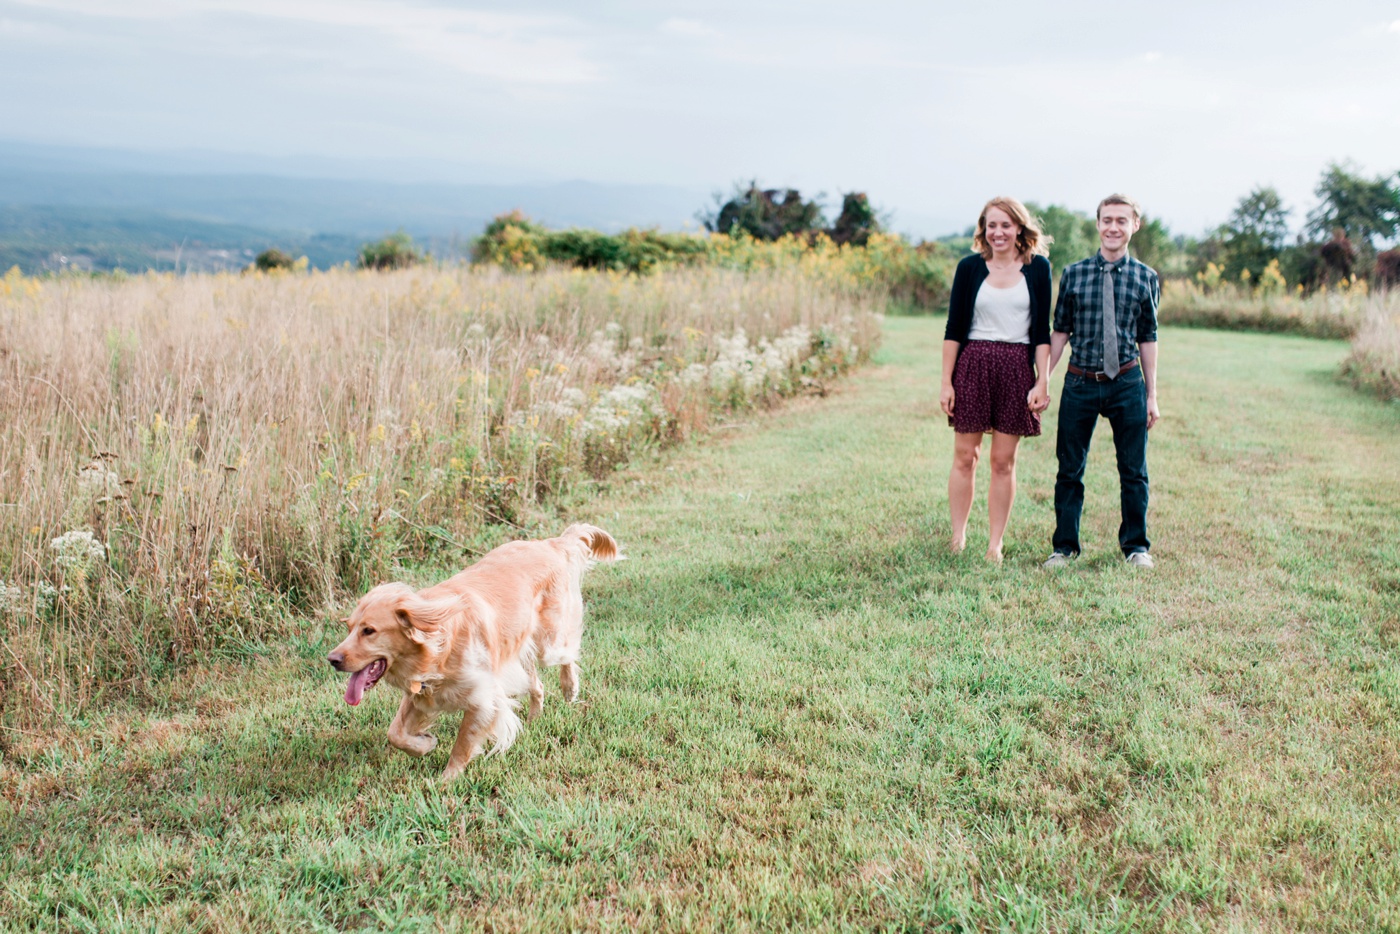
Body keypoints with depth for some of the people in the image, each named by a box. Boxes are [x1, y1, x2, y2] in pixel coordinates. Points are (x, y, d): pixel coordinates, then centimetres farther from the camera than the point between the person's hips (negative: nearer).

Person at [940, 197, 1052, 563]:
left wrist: (1042, 382, -4)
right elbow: (954, 328, 3)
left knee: (1004, 461, 4)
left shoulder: (1038, 268, 4)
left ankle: (995, 544, 11)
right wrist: (946, 382, -1)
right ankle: (958, 537, 14)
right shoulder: (970, 268, 3)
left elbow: (1042, 330, 4)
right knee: (964, 456, 2)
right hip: (972, 366, 0)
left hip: (1017, 368, 0)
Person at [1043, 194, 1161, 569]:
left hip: (1127, 384, 0)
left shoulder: (1145, 277, 3)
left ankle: (1136, 545, 23)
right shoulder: (1073, 274, 2)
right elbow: (1060, 331, 6)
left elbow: (1148, 338, 7)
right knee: (1069, 469, 6)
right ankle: (1065, 546, 19)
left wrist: (1152, 395, 8)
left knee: (1133, 470, 7)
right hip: (1080, 383, 0)